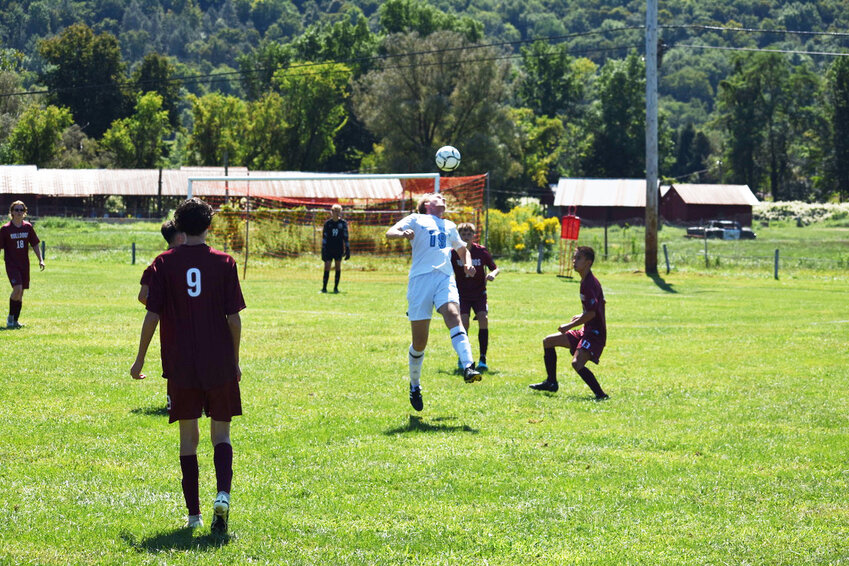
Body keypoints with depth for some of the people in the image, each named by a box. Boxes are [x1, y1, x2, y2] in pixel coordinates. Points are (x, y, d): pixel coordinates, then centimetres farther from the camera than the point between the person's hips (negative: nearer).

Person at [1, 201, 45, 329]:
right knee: (17, 289, -20)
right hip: (11, 264, -4)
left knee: (20, 293, 6)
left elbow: (35, 245, 10)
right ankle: (10, 317, -3)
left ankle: (15, 320, 15)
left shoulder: (28, 227, 5)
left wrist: (41, 260, 0)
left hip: (24, 264, 4)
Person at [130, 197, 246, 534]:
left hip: (180, 367, 0)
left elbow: (152, 315, -3)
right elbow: (234, 318, -1)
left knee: (188, 437, 9)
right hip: (220, 365, 0)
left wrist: (140, 359, 7)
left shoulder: (164, 263, -1)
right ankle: (223, 495, -15)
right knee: (220, 434, 10)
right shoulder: (224, 263, -1)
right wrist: (235, 360, 11)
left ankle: (194, 513, 8)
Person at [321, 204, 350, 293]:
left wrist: (347, 249, 1)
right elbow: (324, 236, 2)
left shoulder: (343, 223, 2)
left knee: (338, 267, 2)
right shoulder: (328, 223, 2)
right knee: (327, 266, -6)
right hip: (329, 248, 0)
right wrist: (323, 249, -4)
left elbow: (345, 236, 5)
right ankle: (324, 288, -2)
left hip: (339, 249, 0)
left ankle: (336, 287, 9)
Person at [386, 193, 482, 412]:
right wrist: (403, 234, -20)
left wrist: (468, 263, 23)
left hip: (445, 278, 3)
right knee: (419, 342, -3)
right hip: (421, 278, -3)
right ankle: (414, 385, 18)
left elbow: (462, 249, 46)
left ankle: (468, 367, -44)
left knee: (453, 315, -28)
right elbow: (390, 233, 4)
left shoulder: (449, 226, 31)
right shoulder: (416, 220, 17)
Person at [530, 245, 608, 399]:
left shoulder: (589, 283, -19)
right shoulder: (586, 281, 12)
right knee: (548, 341, 17)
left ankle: (600, 394, -24)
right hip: (587, 331, 11)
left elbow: (591, 313, -24)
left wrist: (569, 326, -16)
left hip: (595, 333, -11)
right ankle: (551, 382, 27)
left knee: (577, 363, -30)